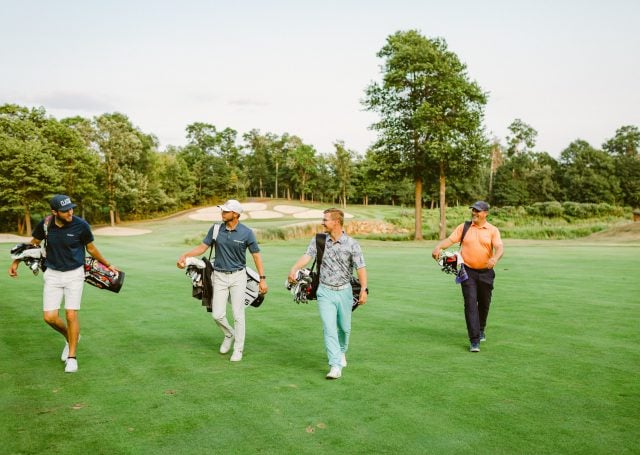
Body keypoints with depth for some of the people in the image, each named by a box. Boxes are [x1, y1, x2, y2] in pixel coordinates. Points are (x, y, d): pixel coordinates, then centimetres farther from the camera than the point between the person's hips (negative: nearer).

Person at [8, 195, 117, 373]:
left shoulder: (81, 225, -14)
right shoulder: (45, 224, -8)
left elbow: (91, 248, 2)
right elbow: (33, 243, 12)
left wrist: (107, 265, 10)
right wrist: (16, 262, 13)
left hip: (74, 274, -2)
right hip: (52, 274, 3)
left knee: (71, 315, -6)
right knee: (50, 317, -2)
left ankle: (72, 356, 10)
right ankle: (70, 338, 29)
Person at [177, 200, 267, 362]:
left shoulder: (246, 233, -9)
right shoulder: (216, 229, -2)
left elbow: (256, 255, -4)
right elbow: (202, 247, 3)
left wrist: (262, 279, -7)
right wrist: (185, 255, -13)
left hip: (238, 276, -2)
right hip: (219, 276, 3)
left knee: (238, 314, -1)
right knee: (217, 315, 0)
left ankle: (238, 349, 15)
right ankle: (229, 335, 31)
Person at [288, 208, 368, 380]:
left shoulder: (351, 244, -6)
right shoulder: (318, 240, 0)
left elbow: (360, 267, -9)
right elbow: (307, 256, -13)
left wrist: (364, 289, -19)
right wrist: (294, 269, -30)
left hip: (344, 291, 0)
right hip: (325, 291, 0)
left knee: (344, 327, 14)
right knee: (329, 328, -8)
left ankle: (342, 352, 43)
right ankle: (335, 366, -5)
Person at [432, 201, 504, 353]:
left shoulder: (492, 230, -1)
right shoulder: (463, 227, 3)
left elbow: (500, 248, -13)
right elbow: (450, 240, -5)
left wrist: (495, 258, -35)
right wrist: (438, 247, -25)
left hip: (486, 272, 1)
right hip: (468, 272, -1)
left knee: (484, 304, 16)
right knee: (471, 304, -8)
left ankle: (481, 329, 44)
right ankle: (474, 341, -7)